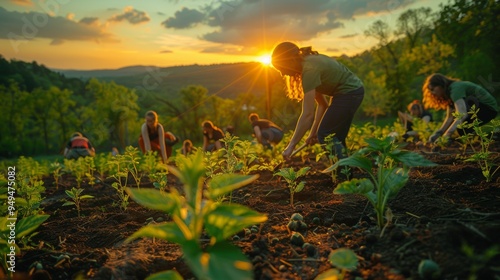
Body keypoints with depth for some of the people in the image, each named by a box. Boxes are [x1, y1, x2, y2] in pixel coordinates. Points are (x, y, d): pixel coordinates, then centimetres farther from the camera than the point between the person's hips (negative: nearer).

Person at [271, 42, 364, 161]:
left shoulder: (309, 69, -25)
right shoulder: (309, 62, 5)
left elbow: (307, 114, -29)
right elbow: (322, 103, 6)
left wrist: (291, 146, -26)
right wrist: (314, 132, 2)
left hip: (349, 92, -10)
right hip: (353, 91, 10)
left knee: (325, 135, -9)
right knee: (336, 138, 13)